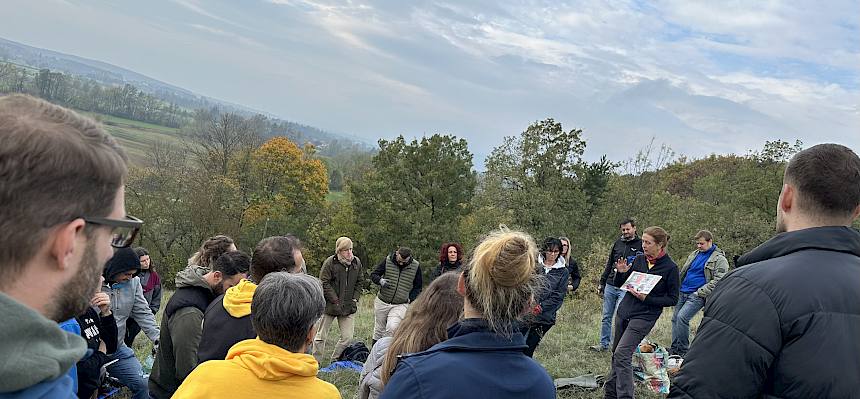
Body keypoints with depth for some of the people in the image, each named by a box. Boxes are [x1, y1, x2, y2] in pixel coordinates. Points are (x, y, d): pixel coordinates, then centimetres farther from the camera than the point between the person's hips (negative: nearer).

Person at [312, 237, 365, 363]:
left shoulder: (357, 263, 4)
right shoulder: (330, 262, -10)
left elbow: (360, 282, 14)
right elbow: (324, 284, -10)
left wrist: (355, 299, 3)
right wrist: (336, 301, -14)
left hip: (349, 306, 4)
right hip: (329, 305, -3)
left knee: (348, 337, 1)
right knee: (321, 336, 5)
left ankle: (335, 360, 21)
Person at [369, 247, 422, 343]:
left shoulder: (416, 267, -4)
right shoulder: (387, 260, -5)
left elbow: (417, 287, 9)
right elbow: (373, 275, 3)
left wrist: (411, 298, -7)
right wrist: (380, 281, -19)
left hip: (401, 305, -1)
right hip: (382, 303, 2)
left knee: (392, 328, -22)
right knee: (379, 330, 12)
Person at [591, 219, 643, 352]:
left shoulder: (641, 245, -2)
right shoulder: (618, 243, 12)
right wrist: (601, 283, 17)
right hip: (610, 286, 5)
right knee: (606, 317, 9)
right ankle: (604, 344, 18)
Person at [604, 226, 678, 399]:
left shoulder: (670, 268, -9)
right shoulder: (639, 259, 6)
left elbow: (672, 299, -6)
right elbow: (619, 285, 14)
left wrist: (647, 298, -17)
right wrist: (621, 272, -7)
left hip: (645, 316, -6)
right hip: (624, 311, 6)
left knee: (622, 354, -17)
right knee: (616, 354, 13)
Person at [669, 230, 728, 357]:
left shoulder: (719, 259, -5)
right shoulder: (695, 254, 16)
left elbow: (718, 281, -12)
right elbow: (683, 271, 24)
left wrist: (700, 292, -16)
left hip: (697, 295, -7)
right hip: (682, 292, 7)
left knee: (682, 317, -19)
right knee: (675, 318, 6)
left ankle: (683, 350, -6)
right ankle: (674, 348, 17)